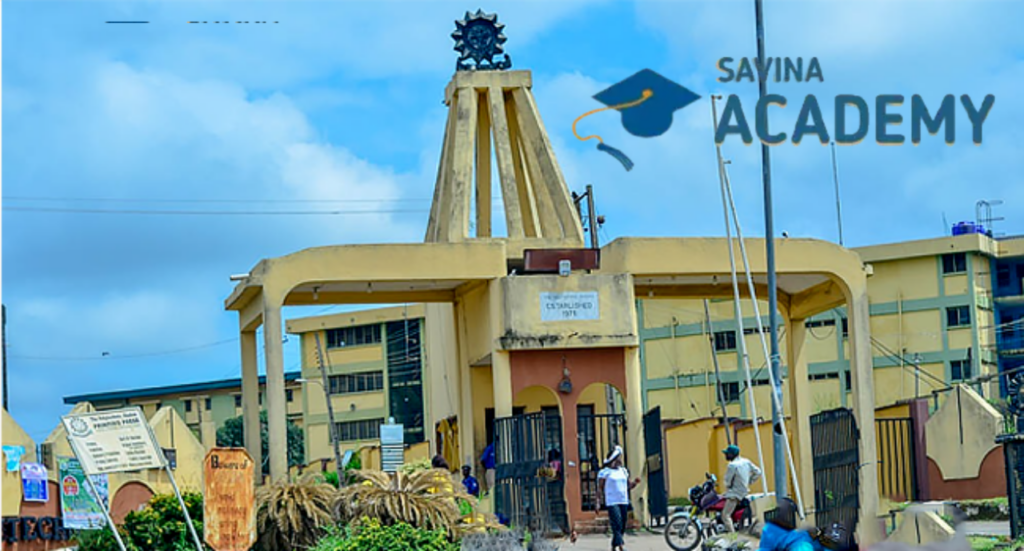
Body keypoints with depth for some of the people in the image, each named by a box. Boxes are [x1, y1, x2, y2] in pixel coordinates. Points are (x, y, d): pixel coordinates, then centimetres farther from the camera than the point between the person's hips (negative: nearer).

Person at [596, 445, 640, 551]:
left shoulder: (623, 471, 14)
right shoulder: (605, 472, -4)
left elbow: (628, 486, 18)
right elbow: (600, 488, -3)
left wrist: (634, 483, -3)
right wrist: (599, 502, -9)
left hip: (624, 502, 6)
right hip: (612, 503, -6)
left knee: (622, 526, 8)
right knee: (617, 524, -18)